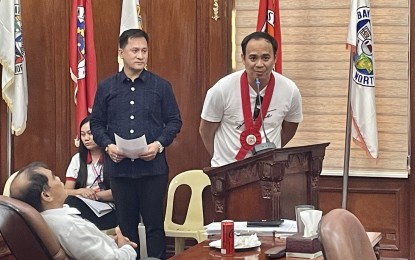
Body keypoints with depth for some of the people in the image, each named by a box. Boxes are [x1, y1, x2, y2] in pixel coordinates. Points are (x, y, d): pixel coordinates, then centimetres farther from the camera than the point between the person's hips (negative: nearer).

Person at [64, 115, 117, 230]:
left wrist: (93, 194, -12)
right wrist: (81, 192, -14)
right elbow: (66, 192, 8)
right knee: (70, 202, -31)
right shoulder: (77, 159, 15)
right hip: (84, 208, 4)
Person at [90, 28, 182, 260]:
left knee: (155, 224, 2)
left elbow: (175, 121, 4)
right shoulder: (106, 88, 7)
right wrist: (108, 145, -10)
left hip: (153, 166, -1)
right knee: (126, 225, 9)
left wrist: (159, 144, -12)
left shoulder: (161, 86, 3)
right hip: (119, 167, 2)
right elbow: (96, 123, 8)